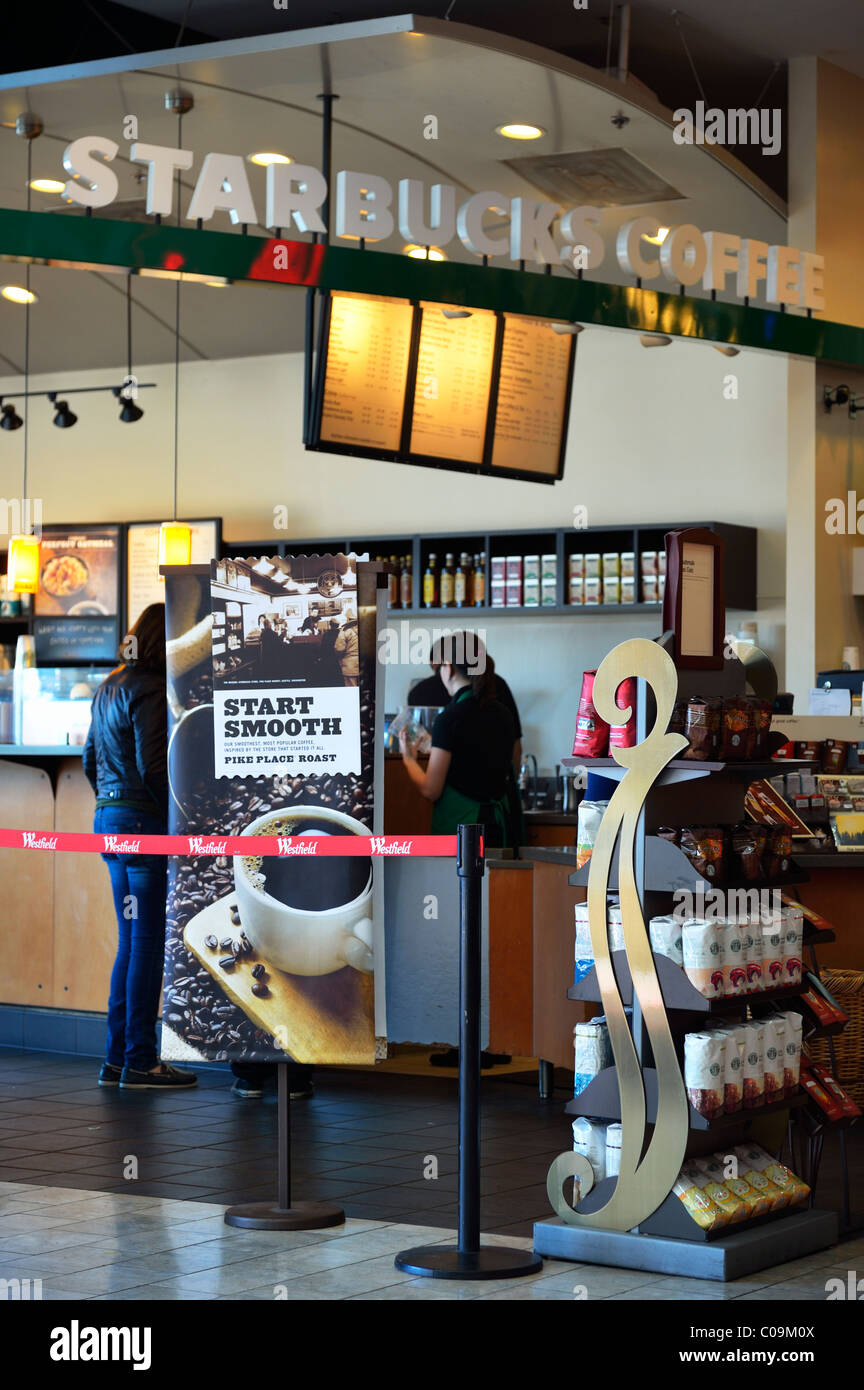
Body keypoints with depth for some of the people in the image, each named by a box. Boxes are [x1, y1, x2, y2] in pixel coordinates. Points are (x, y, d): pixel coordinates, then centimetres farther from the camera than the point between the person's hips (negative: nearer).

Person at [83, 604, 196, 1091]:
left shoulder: (110, 688, 15)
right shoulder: (150, 690, -13)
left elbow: (92, 760, 21)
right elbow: (152, 767, -19)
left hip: (110, 817, 9)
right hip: (144, 822, -9)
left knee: (132, 941, 13)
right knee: (149, 941, -4)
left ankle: (118, 1058, 16)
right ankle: (140, 1062, -1)